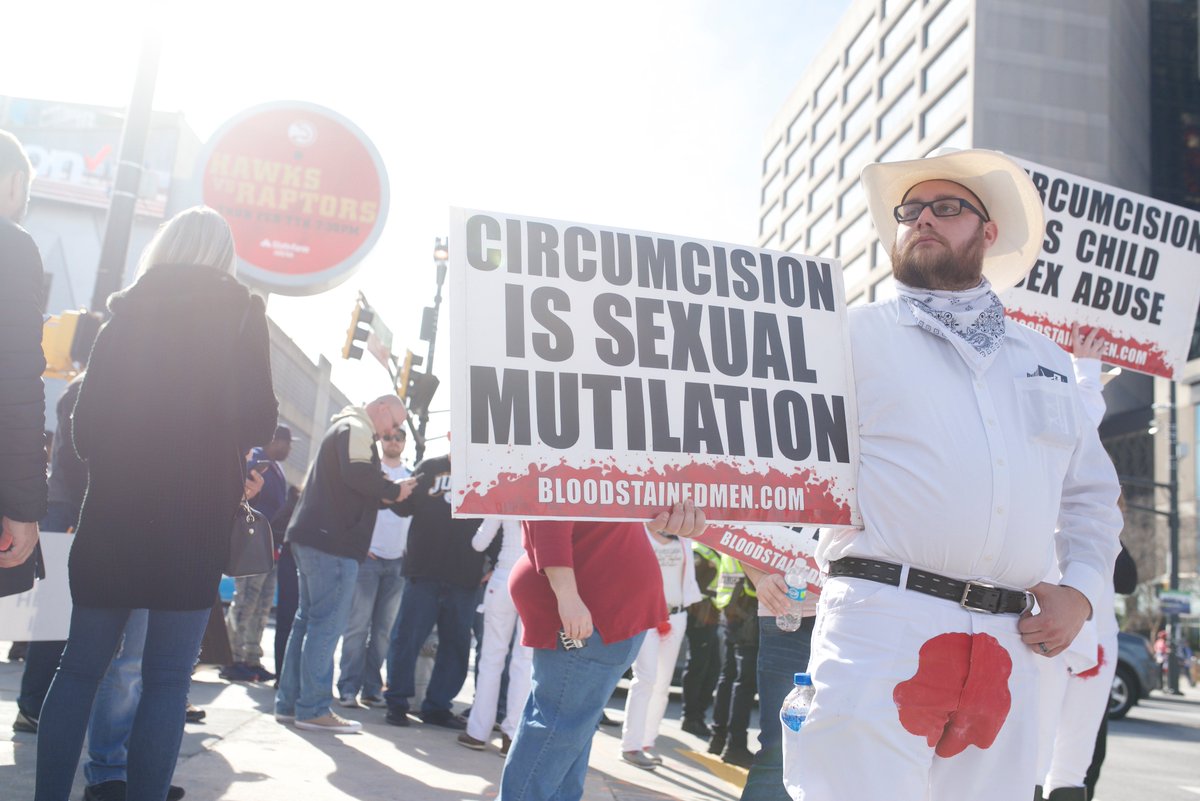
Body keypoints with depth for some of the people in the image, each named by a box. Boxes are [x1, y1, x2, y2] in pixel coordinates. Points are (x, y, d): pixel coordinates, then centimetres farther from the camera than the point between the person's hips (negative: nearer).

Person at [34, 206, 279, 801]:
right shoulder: (240, 314, 0)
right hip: (195, 514, -3)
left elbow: (84, 423, 8)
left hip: (114, 507, 3)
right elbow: (257, 422, -4)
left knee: (80, 666, 12)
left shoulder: (125, 313, 9)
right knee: (168, 677, 2)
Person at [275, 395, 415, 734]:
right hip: (333, 542, -10)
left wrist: (383, 496, 11)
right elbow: (358, 476, -23)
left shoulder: (345, 429, 25)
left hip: (316, 537, 10)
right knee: (327, 623, -7)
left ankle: (289, 703, 16)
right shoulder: (357, 429, -7)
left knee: (309, 618, 12)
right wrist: (393, 491, -8)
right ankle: (313, 708, -5)